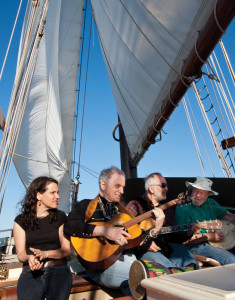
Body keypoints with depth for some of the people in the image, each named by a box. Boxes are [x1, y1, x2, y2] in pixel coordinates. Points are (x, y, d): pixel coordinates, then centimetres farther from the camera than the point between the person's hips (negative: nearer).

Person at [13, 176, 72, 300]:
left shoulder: (60, 217, 7)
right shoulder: (21, 220, 8)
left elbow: (66, 250, 5)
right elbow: (20, 253, 7)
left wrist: (45, 254, -12)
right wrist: (29, 258, -15)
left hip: (58, 268, 0)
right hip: (30, 272, 1)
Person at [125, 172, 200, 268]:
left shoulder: (167, 209, 19)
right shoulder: (136, 205, -2)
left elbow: (174, 235, 19)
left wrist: (189, 233, 1)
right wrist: (144, 243, -15)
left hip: (164, 248, 5)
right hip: (143, 251, -5)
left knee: (180, 248, -23)